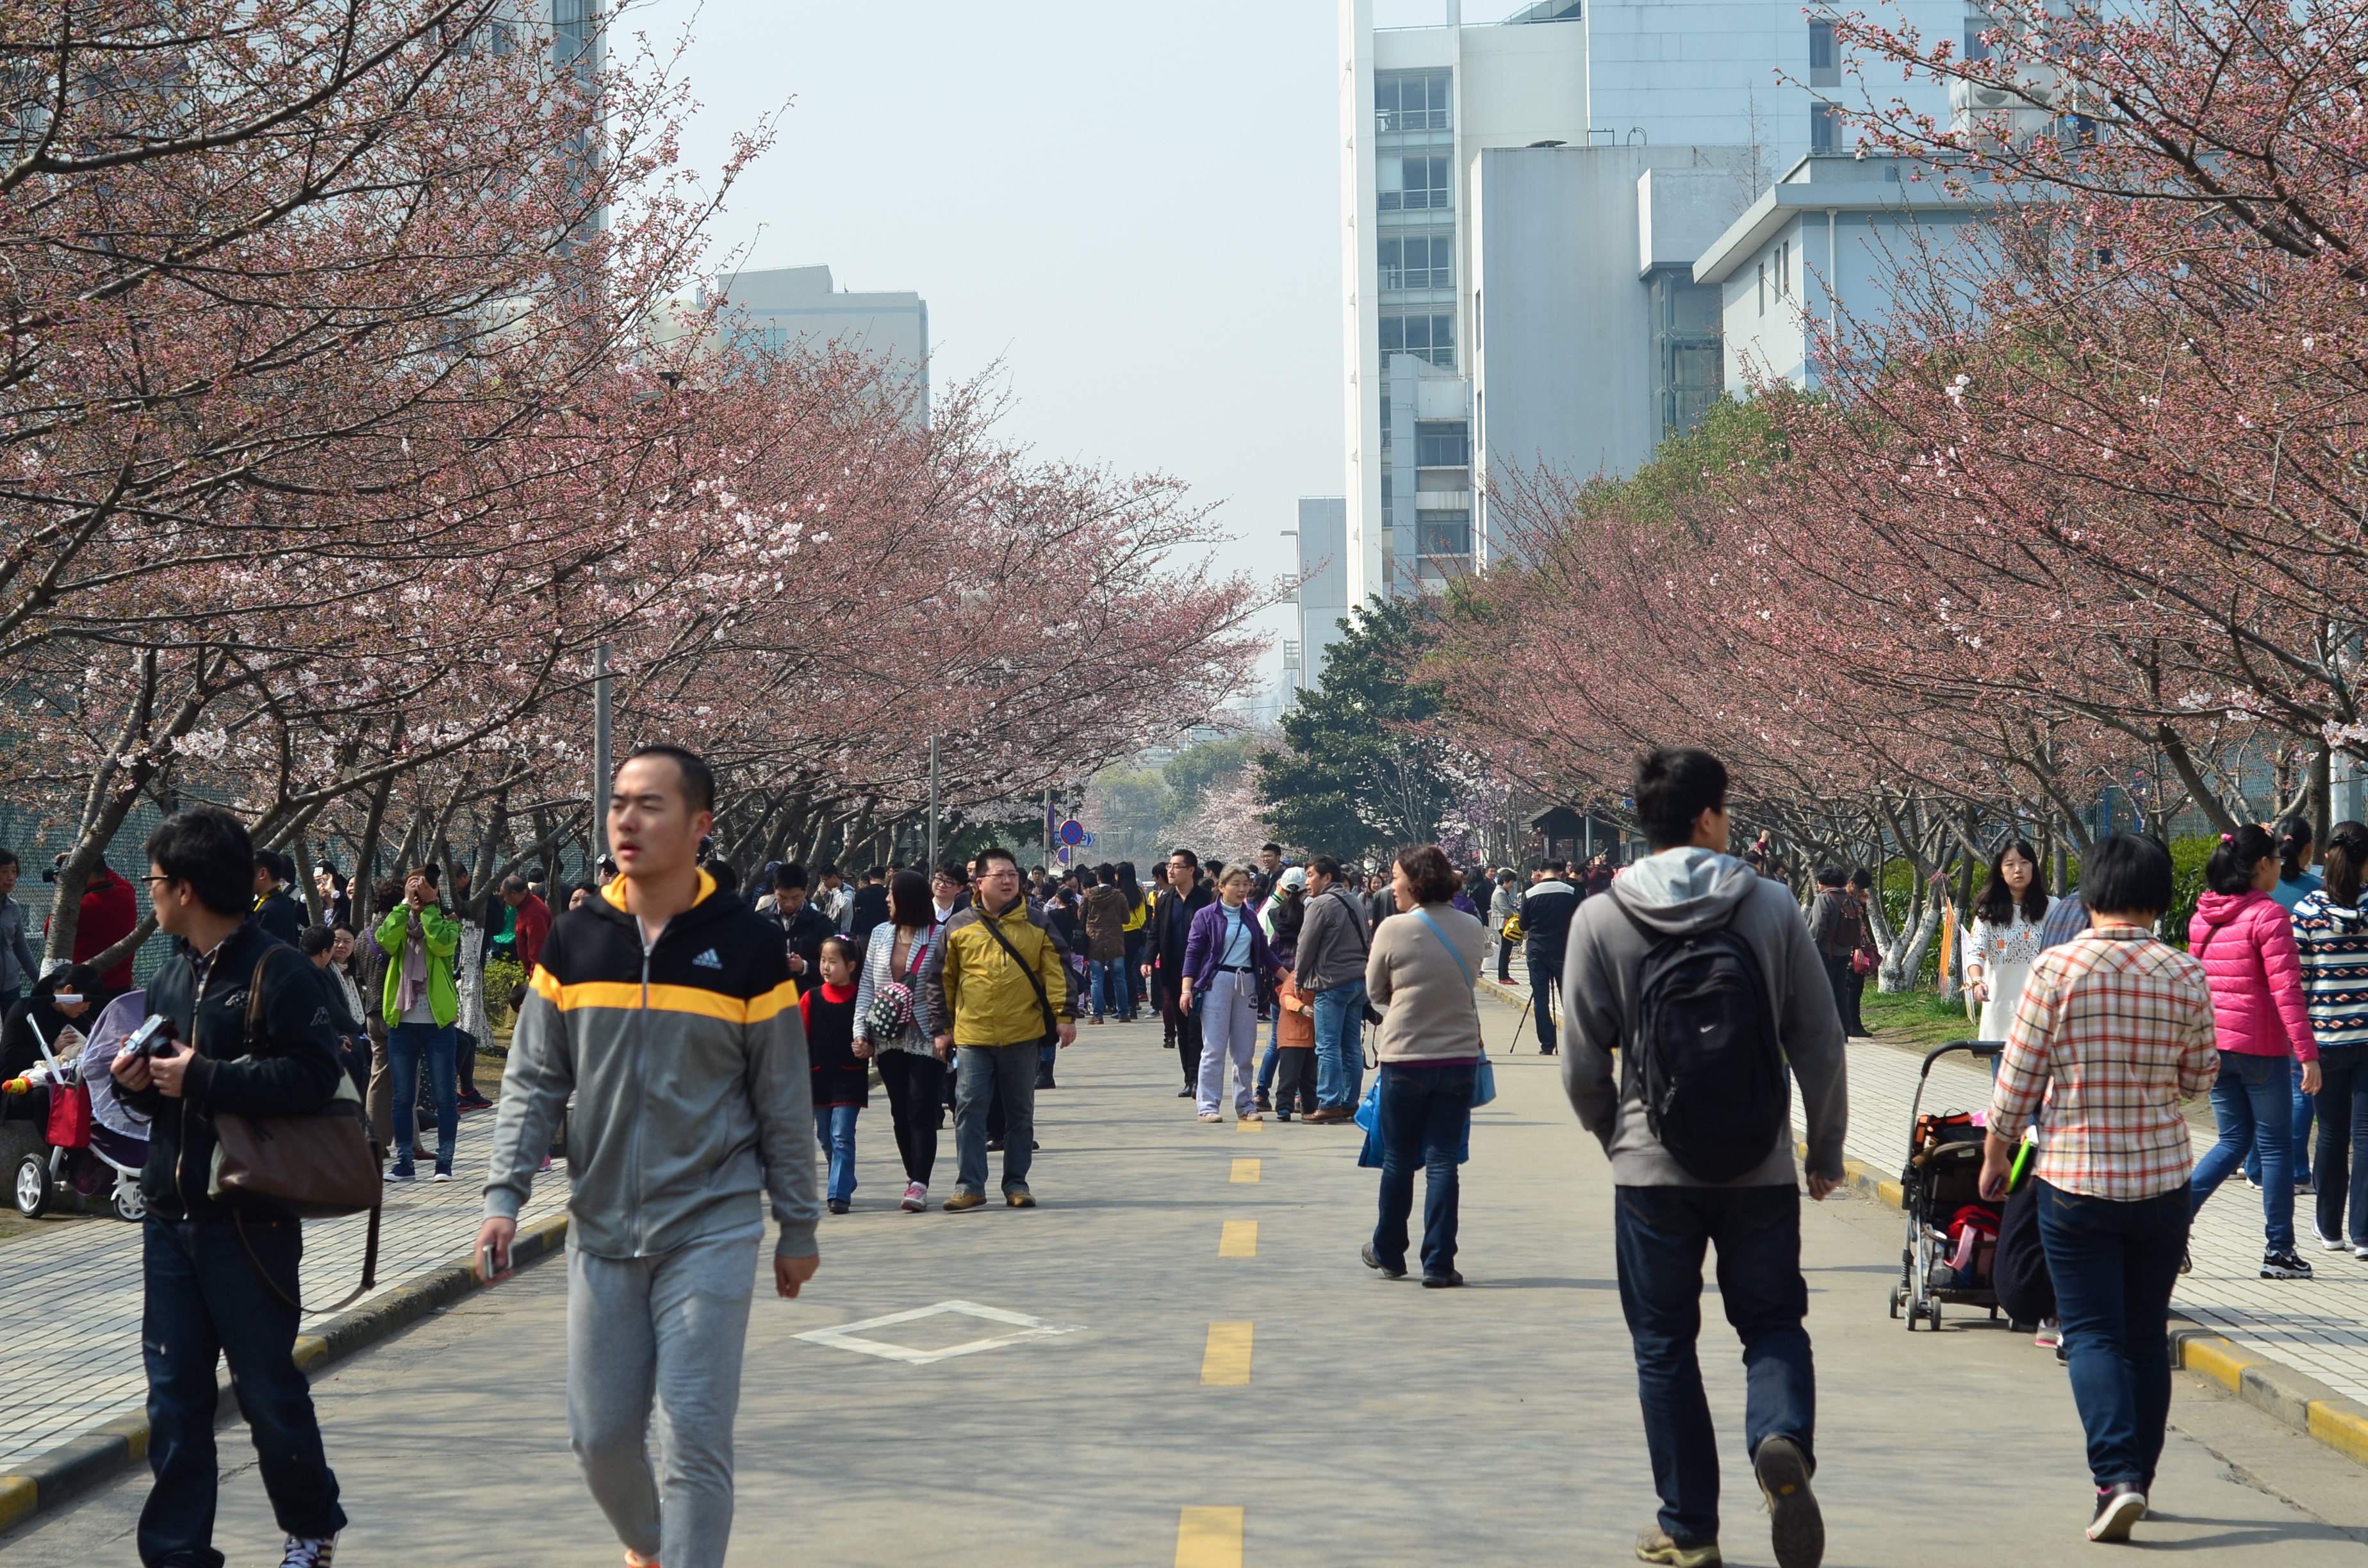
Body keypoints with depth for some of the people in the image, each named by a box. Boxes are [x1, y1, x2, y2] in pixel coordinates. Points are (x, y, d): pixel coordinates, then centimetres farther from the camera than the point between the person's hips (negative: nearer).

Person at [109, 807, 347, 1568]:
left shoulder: (277, 972, -11)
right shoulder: (171, 977, 15)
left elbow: (315, 1075, -22)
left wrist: (203, 1078, -21)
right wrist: (139, 1084, 2)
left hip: (248, 1219, -7)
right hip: (170, 1214, 7)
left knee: (268, 1385, 3)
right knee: (174, 1391, 6)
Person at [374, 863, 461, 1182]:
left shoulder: (446, 923, 4)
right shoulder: (398, 921, 9)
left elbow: (442, 943, -18)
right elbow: (385, 940, -14)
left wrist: (429, 905, -12)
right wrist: (407, 904, -11)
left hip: (438, 1022, -2)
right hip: (402, 1023, 2)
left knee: (445, 1096, -1)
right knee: (402, 1097, 6)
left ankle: (444, 1163, 4)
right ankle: (404, 1164, 11)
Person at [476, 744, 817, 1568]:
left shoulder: (747, 946, -5)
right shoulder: (574, 939, 3)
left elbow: (785, 1102, 1)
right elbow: (533, 1082, 6)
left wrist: (799, 1228, 4)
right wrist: (504, 1197, -5)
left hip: (710, 1231, -3)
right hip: (601, 1233, 3)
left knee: (695, 1437, -8)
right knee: (600, 1435, 9)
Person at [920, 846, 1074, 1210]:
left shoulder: (1036, 924, 5)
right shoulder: (958, 927, 4)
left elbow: (1057, 972, 4)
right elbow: (939, 979, 9)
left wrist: (1063, 1015, -6)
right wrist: (943, 1027, 6)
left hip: (1023, 1035, 1)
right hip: (972, 1035, -1)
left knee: (1020, 1113, 7)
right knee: (969, 1110, -5)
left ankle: (1016, 1184, 16)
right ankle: (969, 1186, -1)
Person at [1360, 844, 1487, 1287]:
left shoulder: (1393, 929, -11)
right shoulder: (1472, 929, 0)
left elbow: (1375, 991, 1)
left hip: (1405, 1057, -2)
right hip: (1461, 1056, 2)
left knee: (1398, 1161, 12)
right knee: (1443, 1162, 4)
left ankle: (1389, 1253, 25)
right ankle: (1439, 1263, 1)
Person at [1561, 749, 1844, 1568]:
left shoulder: (1600, 918, -5)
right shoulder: (1771, 906, -3)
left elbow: (1584, 1065, -2)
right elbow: (1819, 1041, -1)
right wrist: (1826, 1151, 11)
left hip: (1654, 1168, 0)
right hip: (1760, 1164, 0)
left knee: (1665, 1346, 10)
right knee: (1773, 1323, 12)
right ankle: (1783, 1440, -17)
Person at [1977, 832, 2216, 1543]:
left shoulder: (2055, 969, -11)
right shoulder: (2186, 976, -5)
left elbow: (2017, 1078, -6)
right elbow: (2198, 1078, 7)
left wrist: (1994, 1155, 8)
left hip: (2074, 1178, -2)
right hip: (2161, 1179, 2)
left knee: (2093, 1332, 1)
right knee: (2147, 1335, 14)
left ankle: (2117, 1477, -15)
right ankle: (2138, 1475, 22)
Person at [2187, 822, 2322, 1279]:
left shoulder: (2201, 917, 8)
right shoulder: (2268, 915, -13)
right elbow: (2286, 989, -17)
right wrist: (2307, 1052, -17)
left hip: (2213, 1046, 6)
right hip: (2261, 1048, -6)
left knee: (2234, 1139, 15)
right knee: (2274, 1146, 4)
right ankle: (2279, 1251, 8)